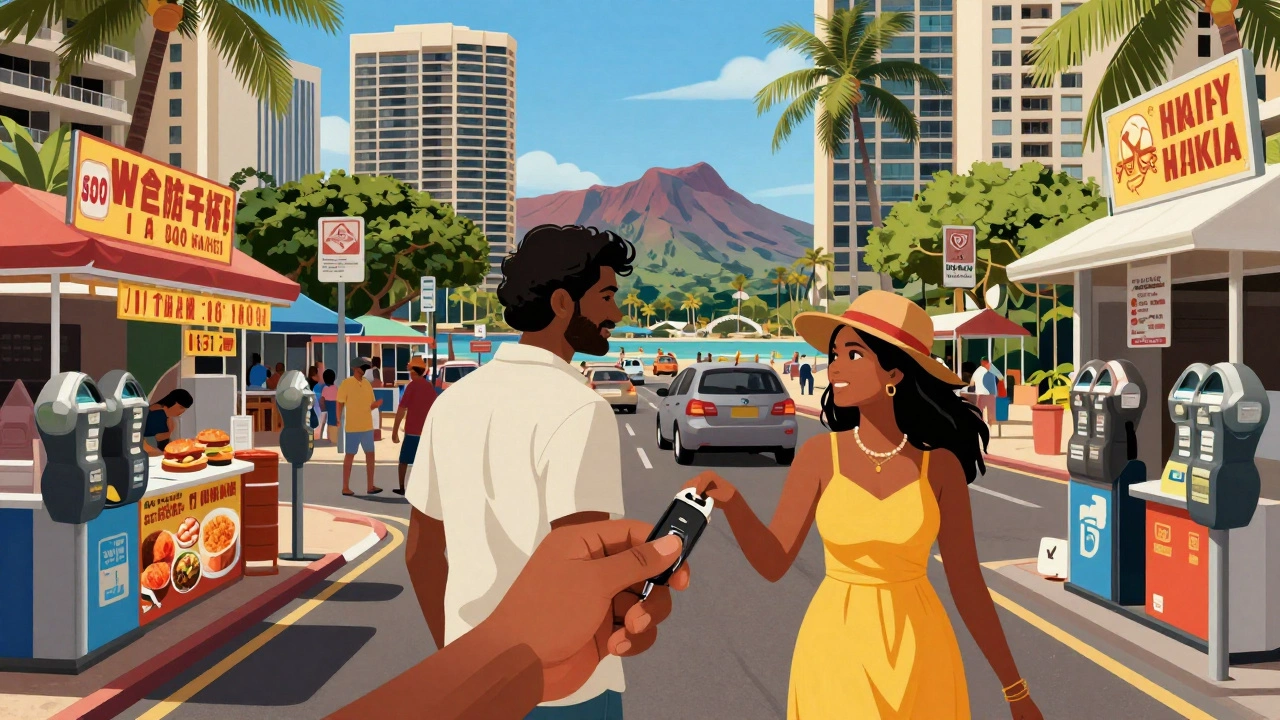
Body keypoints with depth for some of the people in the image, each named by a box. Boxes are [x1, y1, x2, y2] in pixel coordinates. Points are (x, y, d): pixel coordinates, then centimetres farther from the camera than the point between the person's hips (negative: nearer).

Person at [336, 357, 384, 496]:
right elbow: (339, 405, -7)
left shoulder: (367, 384, 9)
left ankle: (370, 486, 14)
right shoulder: (346, 383, -8)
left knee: (370, 455, 7)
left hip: (367, 426, 6)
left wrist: (376, 405, -8)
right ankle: (345, 487, 9)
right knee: (349, 456, 1)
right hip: (352, 427, -6)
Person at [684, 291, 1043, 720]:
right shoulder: (819, 455, -7)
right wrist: (730, 502, -26)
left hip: (918, 656, 0)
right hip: (834, 649, 0)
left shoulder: (939, 465, -8)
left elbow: (967, 584, -1)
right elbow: (773, 561, -8)